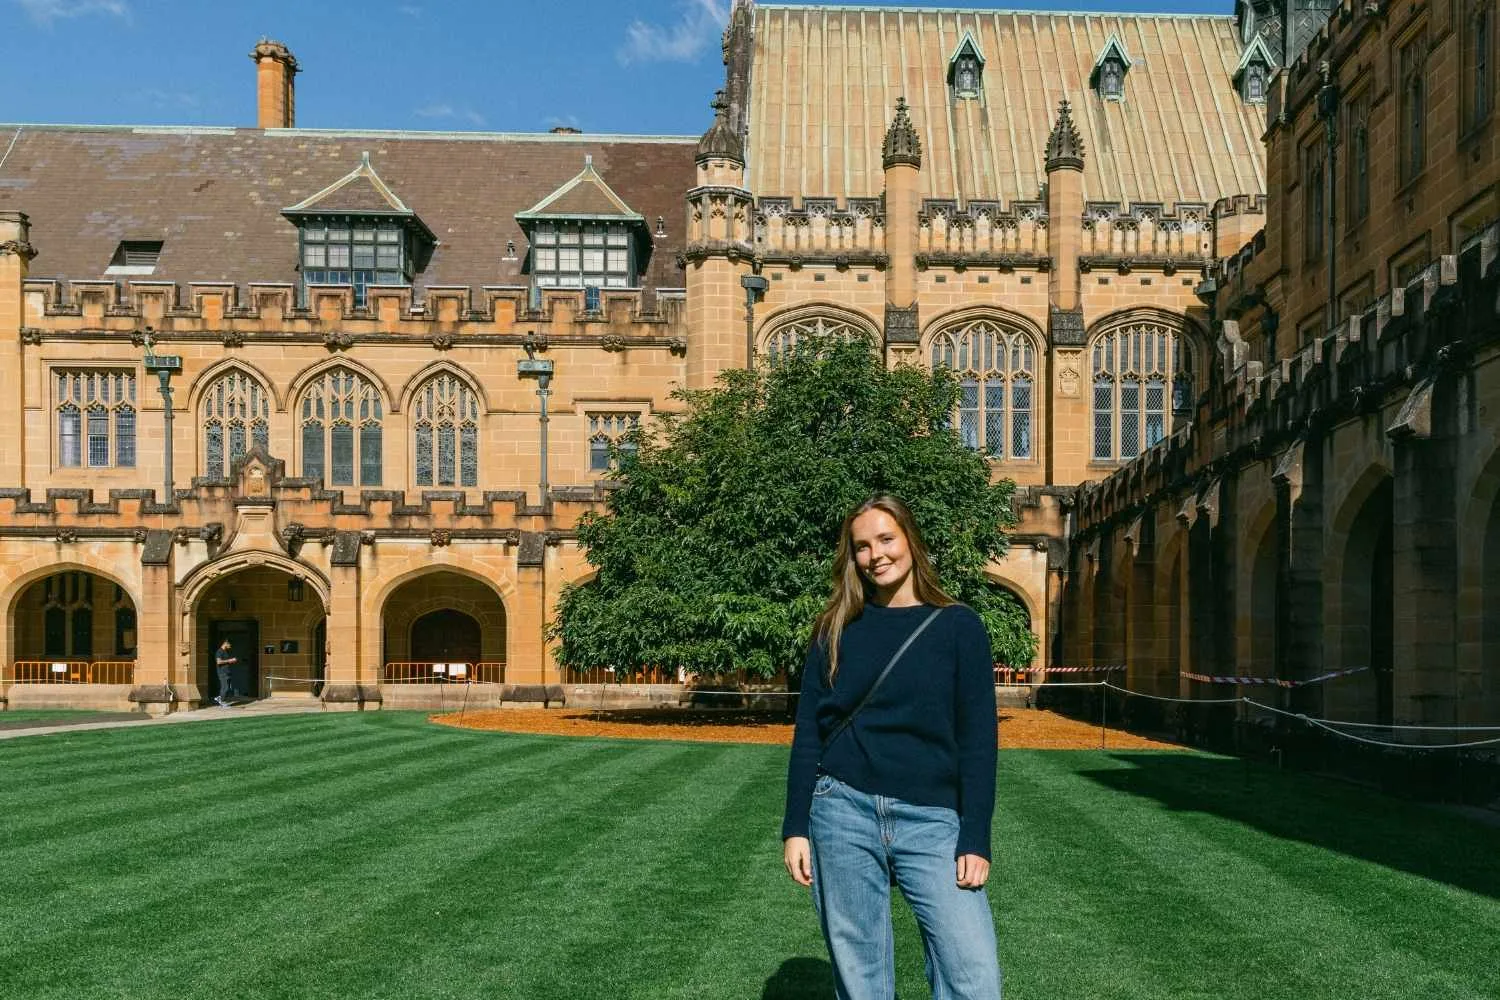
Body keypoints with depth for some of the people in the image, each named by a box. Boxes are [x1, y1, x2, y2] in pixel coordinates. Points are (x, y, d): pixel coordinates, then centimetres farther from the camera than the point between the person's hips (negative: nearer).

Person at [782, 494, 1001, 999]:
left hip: (932, 821, -1)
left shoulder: (958, 626, 3)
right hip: (843, 813, 1)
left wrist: (975, 838, -6)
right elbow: (807, 731, 7)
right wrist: (795, 826, 1)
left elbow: (977, 738, 1)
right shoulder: (837, 630, 7)